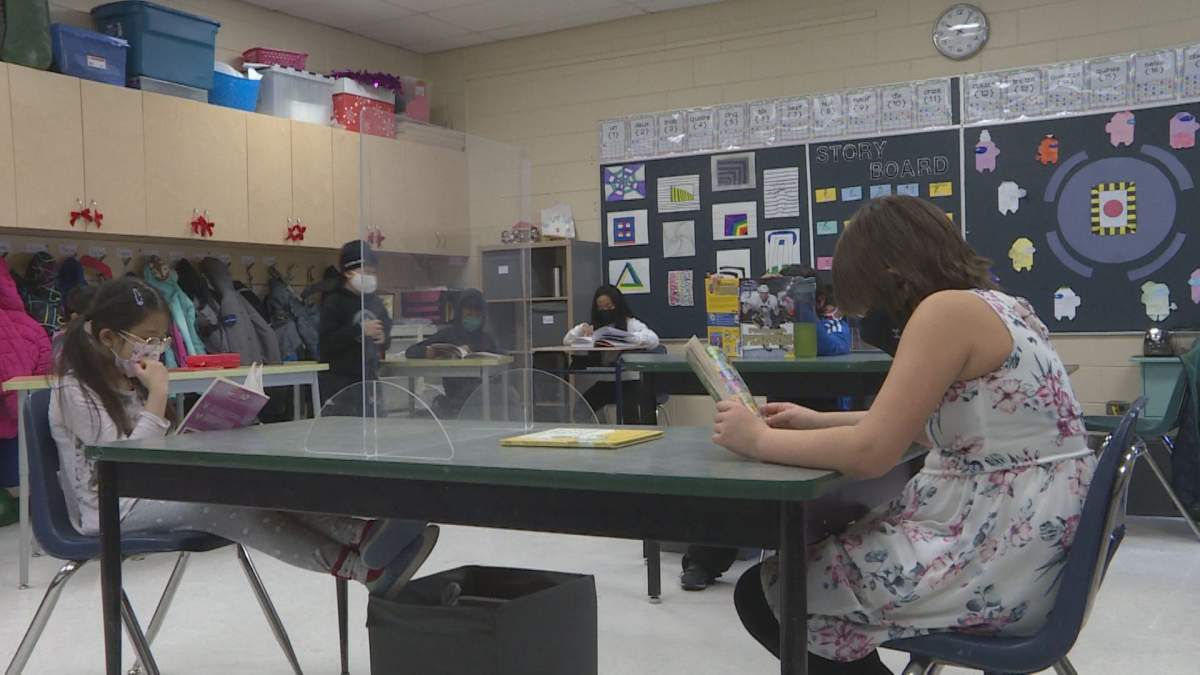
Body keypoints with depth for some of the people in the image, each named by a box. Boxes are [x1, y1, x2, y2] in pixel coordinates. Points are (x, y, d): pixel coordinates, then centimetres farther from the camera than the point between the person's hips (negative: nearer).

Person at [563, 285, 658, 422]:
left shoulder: (631, 323, 1)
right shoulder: (595, 326, 17)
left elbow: (653, 339, -17)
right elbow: (567, 340, 14)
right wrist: (582, 328, -7)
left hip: (630, 380, -4)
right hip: (605, 381, 4)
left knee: (629, 410, -30)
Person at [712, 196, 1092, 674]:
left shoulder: (948, 310, -18)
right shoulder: (995, 306, 11)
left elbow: (870, 453, -21)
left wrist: (759, 440, -7)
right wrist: (819, 421, 20)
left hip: (1000, 562, -10)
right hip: (1027, 548, 10)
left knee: (761, 595, 0)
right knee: (814, 553, 24)